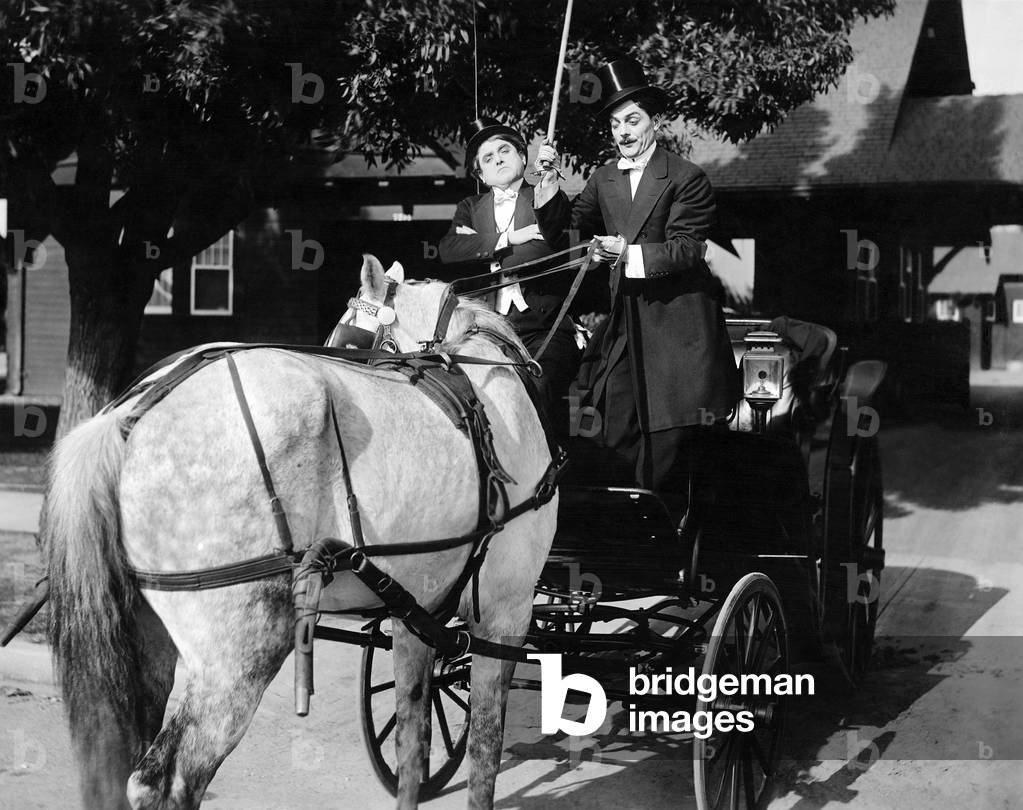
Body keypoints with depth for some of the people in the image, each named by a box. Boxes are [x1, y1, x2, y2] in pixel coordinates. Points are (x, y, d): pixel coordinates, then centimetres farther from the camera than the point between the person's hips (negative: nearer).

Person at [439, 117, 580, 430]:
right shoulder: (470, 208, 22)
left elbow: (554, 248, -7)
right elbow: (449, 250, 3)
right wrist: (508, 239, -4)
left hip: (543, 330, -3)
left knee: (540, 390, -28)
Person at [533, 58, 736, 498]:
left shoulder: (687, 179, -7)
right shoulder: (603, 181, 11)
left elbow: (687, 248, -15)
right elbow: (563, 232, 9)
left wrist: (630, 253, -30)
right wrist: (550, 181, -5)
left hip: (675, 323, -5)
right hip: (624, 326, 5)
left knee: (666, 442, -3)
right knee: (615, 439, 2)